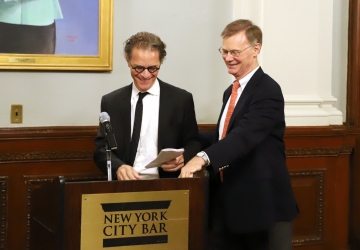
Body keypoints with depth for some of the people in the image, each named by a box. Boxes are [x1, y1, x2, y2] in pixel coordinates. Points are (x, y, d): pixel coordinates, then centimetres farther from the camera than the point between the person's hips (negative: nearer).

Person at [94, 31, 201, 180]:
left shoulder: (182, 99, 5)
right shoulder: (110, 102, 8)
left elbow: (193, 143, 9)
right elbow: (102, 147, 5)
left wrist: (183, 158, -14)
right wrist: (118, 167, -16)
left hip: (167, 185, -1)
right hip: (124, 184, 1)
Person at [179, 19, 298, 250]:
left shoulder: (267, 90, -15)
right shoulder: (231, 91, 15)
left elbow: (245, 135, -29)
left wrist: (204, 158, -41)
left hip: (262, 202, -8)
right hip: (228, 201, 9)